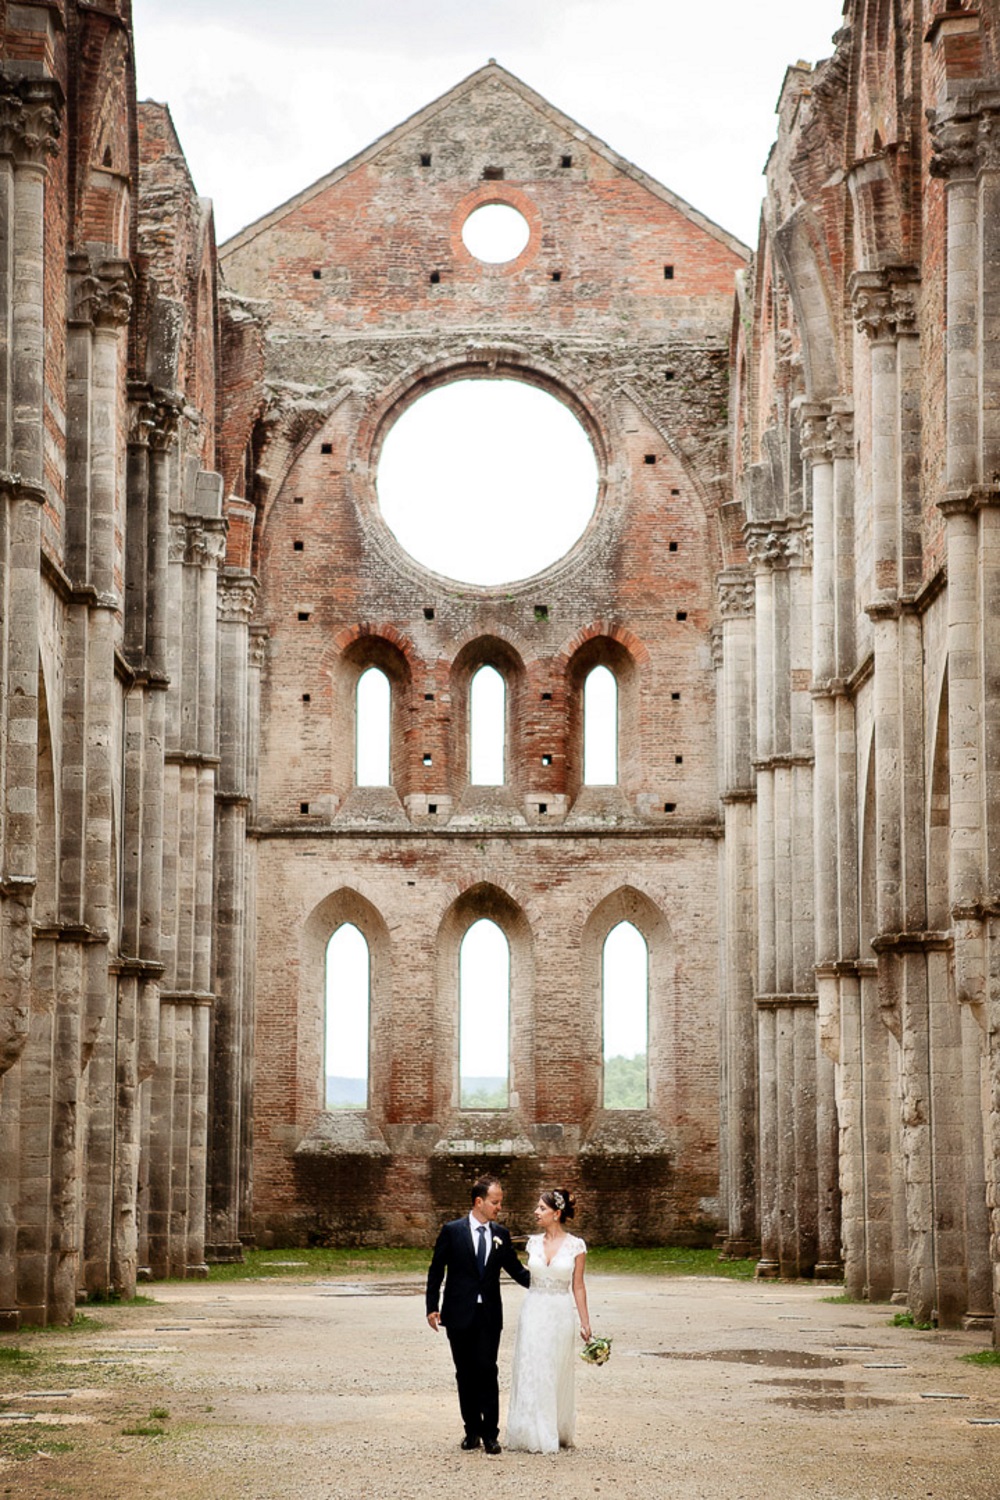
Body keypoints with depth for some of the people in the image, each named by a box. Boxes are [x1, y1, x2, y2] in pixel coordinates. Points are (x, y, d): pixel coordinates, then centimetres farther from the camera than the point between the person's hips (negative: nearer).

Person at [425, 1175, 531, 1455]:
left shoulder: (500, 1234, 6)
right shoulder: (452, 1231, -2)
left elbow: (515, 1269, 12)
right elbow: (436, 1271, 1)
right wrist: (432, 1308, -5)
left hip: (489, 1316, 1)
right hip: (460, 1315, -1)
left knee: (487, 1371, -6)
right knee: (466, 1374, 5)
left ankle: (490, 1432, -1)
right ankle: (472, 1430, 15)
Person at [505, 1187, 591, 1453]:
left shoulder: (575, 1245, -4)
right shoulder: (533, 1243, 4)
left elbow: (578, 1286, 0)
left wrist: (585, 1323, -1)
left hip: (560, 1313, -2)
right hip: (534, 1311, 2)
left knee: (557, 1374, 5)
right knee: (531, 1373, 1)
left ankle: (558, 1433, 18)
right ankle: (535, 1434, 7)